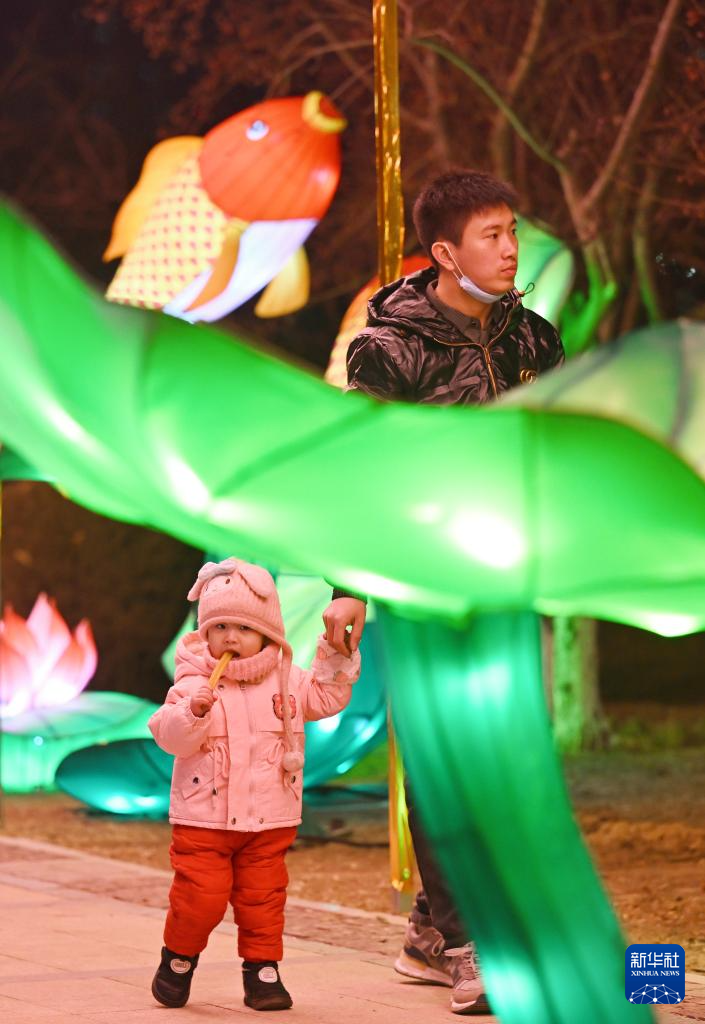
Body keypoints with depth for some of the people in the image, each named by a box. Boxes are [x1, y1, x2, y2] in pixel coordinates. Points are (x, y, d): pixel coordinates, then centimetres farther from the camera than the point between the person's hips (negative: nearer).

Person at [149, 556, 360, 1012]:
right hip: (204, 817, -3)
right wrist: (192, 712, -38)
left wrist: (336, 656, 1)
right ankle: (179, 958, 18)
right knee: (200, 897, -7)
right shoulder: (194, 683, -11)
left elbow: (327, 698, 13)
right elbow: (169, 735, -19)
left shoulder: (287, 680, 4)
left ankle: (262, 970, 17)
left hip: (269, 820, 3)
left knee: (263, 896, 5)